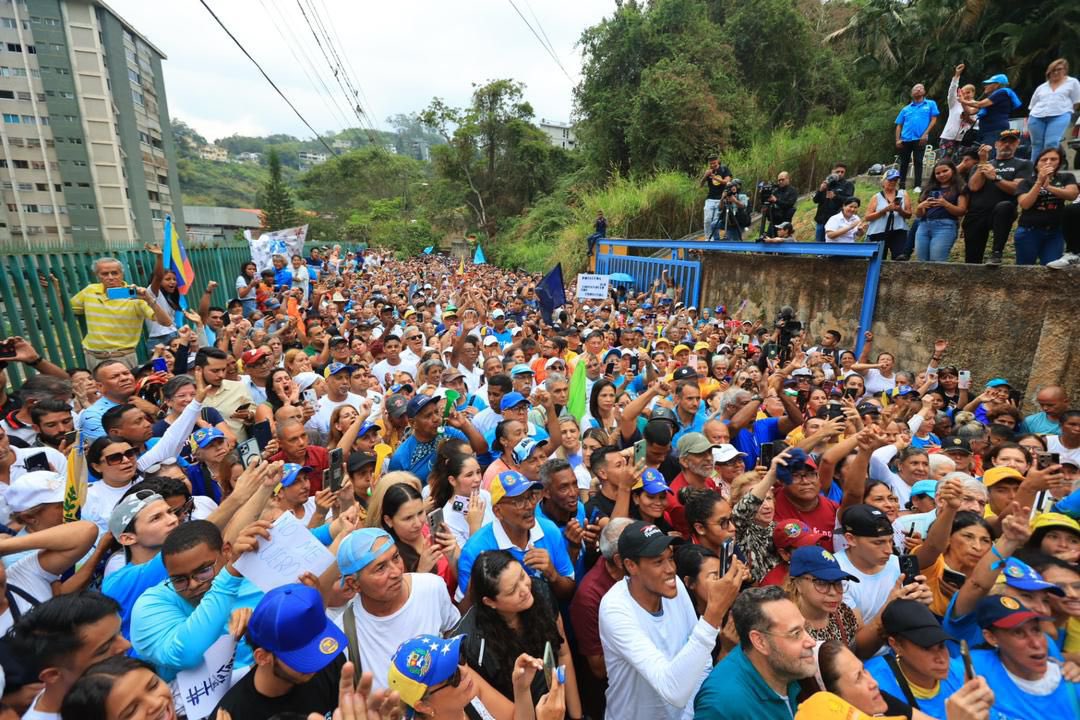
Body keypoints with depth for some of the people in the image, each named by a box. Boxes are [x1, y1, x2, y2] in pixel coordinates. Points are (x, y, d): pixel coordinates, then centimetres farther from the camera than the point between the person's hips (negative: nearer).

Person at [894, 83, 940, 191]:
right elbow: (899, 125, 14)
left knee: (918, 162, -5)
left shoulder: (930, 104, 13)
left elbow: (933, 120, 5)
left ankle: (917, 186, -7)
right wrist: (898, 139, -1)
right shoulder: (906, 109, 18)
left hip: (919, 138, -2)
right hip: (905, 139, 2)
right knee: (904, 163, 5)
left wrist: (926, 134, -9)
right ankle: (901, 186, 10)